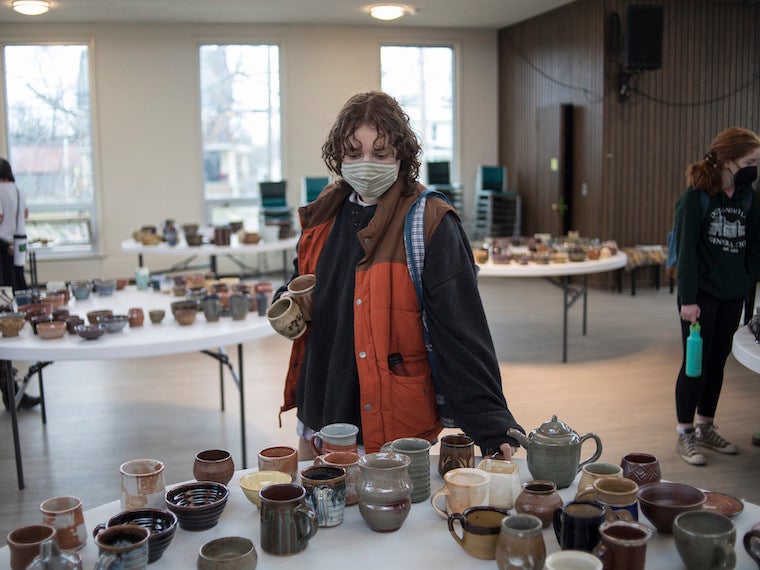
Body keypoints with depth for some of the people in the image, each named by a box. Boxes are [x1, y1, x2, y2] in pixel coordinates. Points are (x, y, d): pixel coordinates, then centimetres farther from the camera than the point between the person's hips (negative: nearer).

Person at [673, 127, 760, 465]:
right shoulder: (696, 196, -11)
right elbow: (686, 249, -13)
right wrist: (688, 298, -16)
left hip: (732, 296, 5)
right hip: (701, 294, -5)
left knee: (717, 362, 13)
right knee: (695, 363, 0)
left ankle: (706, 428, 27)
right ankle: (685, 435, 11)